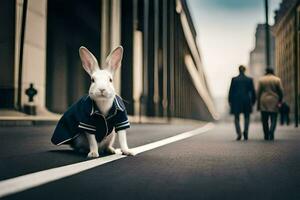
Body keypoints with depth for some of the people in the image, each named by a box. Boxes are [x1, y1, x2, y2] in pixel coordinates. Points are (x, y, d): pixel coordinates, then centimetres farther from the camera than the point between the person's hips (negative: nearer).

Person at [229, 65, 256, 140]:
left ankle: (239, 133, -10)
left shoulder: (234, 79, -2)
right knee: (247, 117, 16)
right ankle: (245, 132, -2)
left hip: (236, 101, 0)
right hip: (246, 101, 0)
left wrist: (230, 101, 7)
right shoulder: (249, 80, 0)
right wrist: (253, 101, 13)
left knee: (236, 118, 9)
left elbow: (231, 91, 0)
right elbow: (252, 91, 3)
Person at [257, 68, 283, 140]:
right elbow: (281, 92, 0)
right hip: (274, 102, -1)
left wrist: (258, 104, 5)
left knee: (265, 120, 8)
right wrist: (279, 101, 10)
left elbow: (258, 92, 2)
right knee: (273, 119, 2)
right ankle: (271, 133, -18)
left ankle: (266, 136, 9)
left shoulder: (261, 80, 5)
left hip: (264, 102, 1)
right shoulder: (277, 80, 3)